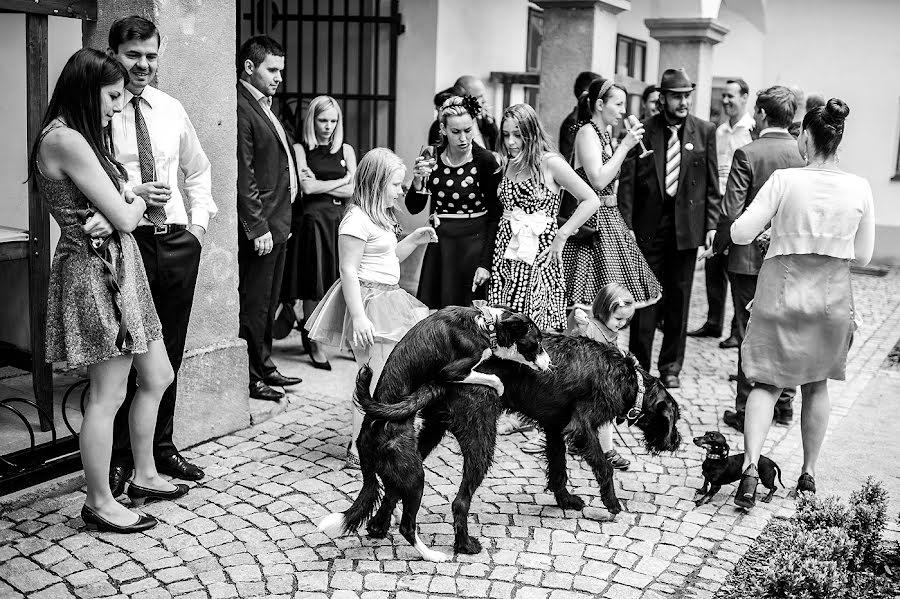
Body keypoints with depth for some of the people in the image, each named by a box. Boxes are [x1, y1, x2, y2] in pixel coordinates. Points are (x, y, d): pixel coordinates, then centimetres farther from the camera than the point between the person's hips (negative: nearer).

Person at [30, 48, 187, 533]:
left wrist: (119, 210, -11)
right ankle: (99, 504, 14)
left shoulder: (80, 136, 15)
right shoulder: (65, 139, -18)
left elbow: (129, 205, 11)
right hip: (95, 272, -10)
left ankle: (144, 477, 32)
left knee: (157, 377, 17)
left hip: (118, 267, 10)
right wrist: (130, 208, 4)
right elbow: (124, 217, -19)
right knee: (108, 396, 0)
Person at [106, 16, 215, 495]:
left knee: (169, 354, 13)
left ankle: (161, 448, 27)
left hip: (177, 242, 5)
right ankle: (119, 458, 16)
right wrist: (131, 192, -19)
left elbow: (198, 170, 23)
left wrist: (199, 221, 12)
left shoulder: (171, 110, 10)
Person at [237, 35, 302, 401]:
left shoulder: (264, 106, 16)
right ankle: (249, 376, 8)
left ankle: (263, 364, 29)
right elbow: (243, 176, -19)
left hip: (277, 222, 10)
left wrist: (280, 221, 16)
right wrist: (258, 227, -19)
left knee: (268, 301, 18)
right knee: (253, 302, -1)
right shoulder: (241, 109, -15)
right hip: (260, 224, -10)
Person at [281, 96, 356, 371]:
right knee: (313, 286, -2)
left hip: (339, 220, 3)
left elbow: (351, 191, 3)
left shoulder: (345, 150, 12)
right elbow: (306, 187, -9)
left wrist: (320, 186, -5)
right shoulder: (300, 149, 3)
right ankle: (313, 343, 5)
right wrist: (341, 180, -1)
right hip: (311, 221, -2)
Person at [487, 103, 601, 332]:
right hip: (506, 254, 5)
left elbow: (591, 201, -10)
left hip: (539, 253, -5)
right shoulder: (506, 163, 11)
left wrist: (561, 236, -12)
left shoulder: (549, 162, -7)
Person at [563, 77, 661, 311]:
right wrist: (625, 145, -18)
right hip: (593, 220, -9)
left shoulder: (604, 133, 15)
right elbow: (598, 180, -22)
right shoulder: (587, 132, -11)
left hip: (609, 217, 9)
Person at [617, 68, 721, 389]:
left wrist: (711, 224, -1)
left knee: (678, 300, 10)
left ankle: (670, 368, 22)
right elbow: (627, 182, -2)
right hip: (648, 226, -1)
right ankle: (638, 366, 14)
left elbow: (712, 183, 5)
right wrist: (626, 227, -8)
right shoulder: (643, 131, -2)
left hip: (687, 226, 2)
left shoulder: (705, 131, 3)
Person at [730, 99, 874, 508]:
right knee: (816, 385, 18)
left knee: (766, 383, 7)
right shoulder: (859, 189, -5)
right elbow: (862, 257, 2)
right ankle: (808, 473, 28)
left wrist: (774, 233, 8)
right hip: (832, 297, 2)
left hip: (782, 291, -2)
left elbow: (740, 233, -12)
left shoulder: (784, 180, -12)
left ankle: (751, 464, -11)